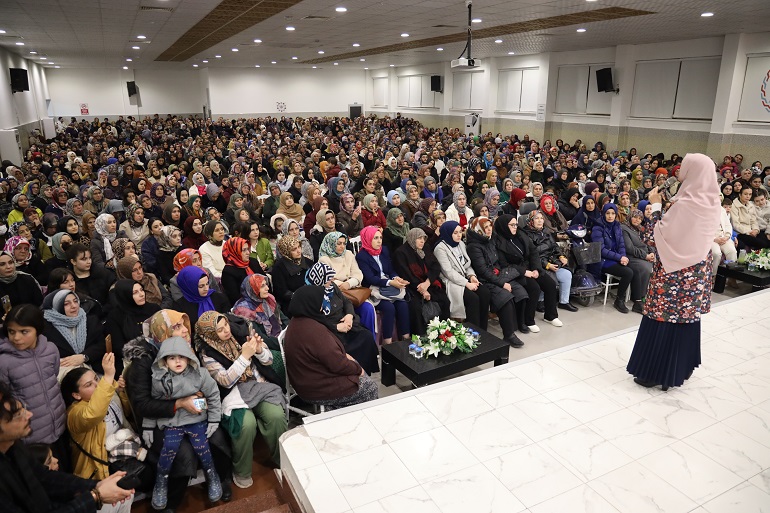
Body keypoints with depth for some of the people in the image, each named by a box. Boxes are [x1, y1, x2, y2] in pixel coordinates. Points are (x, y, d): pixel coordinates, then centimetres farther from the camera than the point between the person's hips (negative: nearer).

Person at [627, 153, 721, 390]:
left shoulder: (685, 204, -22)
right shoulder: (712, 202, 3)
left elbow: (662, 232, -16)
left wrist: (656, 205, -6)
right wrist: (667, 204, 12)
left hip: (676, 269, -8)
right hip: (697, 267, 8)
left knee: (664, 316, 1)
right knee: (688, 315, 17)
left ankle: (657, 371, 9)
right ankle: (682, 366, 30)